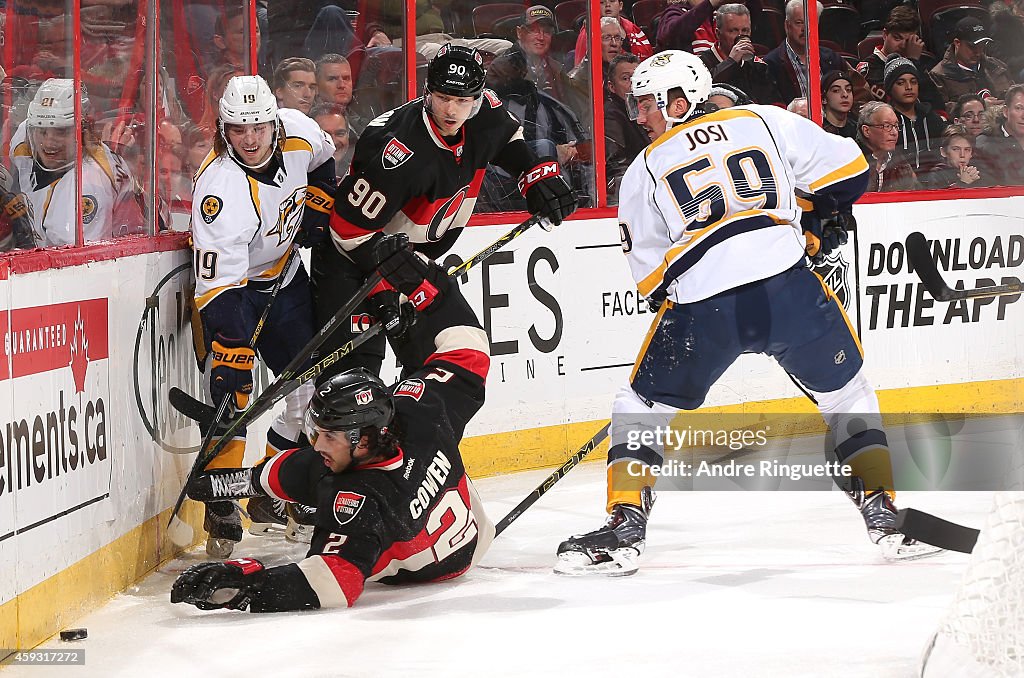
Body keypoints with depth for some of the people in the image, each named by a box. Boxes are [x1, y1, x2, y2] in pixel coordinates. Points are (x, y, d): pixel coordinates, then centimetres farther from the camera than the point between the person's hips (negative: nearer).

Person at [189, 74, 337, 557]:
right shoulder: (221, 189, -35)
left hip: (283, 275, 7)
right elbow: (220, 285, -36)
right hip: (229, 279, -7)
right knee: (231, 390, -20)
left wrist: (317, 207, 3)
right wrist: (232, 349, -41)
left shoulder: (299, 133, -17)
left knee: (317, 380, 5)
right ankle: (221, 510, -13)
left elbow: (321, 160, 12)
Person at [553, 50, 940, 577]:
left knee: (639, 410, 18)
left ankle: (624, 527, 6)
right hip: (789, 288, 1)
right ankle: (882, 516, 15)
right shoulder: (765, 121, 17)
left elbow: (650, 277, 16)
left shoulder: (644, 171, 16)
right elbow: (845, 167, 16)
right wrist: (818, 227, 32)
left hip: (700, 306, -1)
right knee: (847, 395, 23)